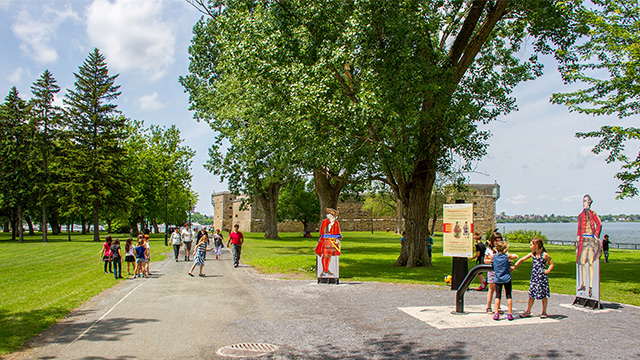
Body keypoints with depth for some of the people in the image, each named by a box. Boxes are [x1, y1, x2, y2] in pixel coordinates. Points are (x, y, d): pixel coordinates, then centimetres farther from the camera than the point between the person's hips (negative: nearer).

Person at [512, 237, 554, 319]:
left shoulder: (545, 255, -7)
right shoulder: (532, 254, 5)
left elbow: (551, 264, -1)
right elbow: (521, 260, 9)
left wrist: (548, 270, -19)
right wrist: (514, 267, 4)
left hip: (542, 277, -4)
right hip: (534, 277, 4)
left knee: (544, 295, 5)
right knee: (531, 294, 7)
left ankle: (544, 312, 18)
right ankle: (528, 311, 13)